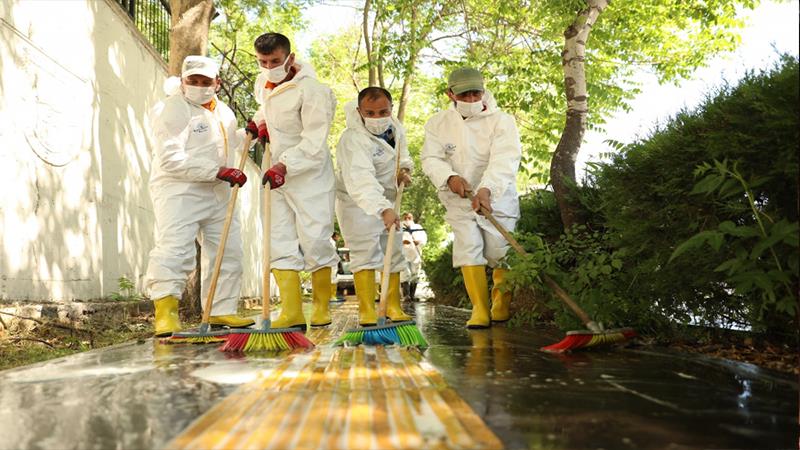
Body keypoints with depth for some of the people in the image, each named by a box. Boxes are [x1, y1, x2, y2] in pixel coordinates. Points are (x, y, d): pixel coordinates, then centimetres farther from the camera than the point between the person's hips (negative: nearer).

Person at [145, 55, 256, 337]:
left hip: (218, 194, 8)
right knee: (174, 248, -18)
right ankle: (165, 312, -16)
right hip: (179, 191, -8)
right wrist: (218, 171, -25)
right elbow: (171, 159, -21)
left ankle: (221, 311, 20)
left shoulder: (223, 111, 16)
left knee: (228, 252, 10)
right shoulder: (172, 110, -10)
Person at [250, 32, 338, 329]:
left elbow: (314, 143, -24)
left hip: (309, 175, -7)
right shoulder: (262, 82, 7)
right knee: (281, 242, 2)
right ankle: (291, 313, 5)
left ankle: (322, 307, 12)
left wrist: (284, 166, -35)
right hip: (276, 173, 7)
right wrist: (260, 121, 11)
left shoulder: (311, 90, -17)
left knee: (315, 240, -6)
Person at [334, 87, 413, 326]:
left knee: (394, 251, 11)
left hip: (387, 200, 8)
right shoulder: (353, 140, -31)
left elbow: (402, 153, 16)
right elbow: (361, 181, -45)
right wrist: (383, 209, -57)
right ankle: (366, 311, -8)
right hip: (357, 201, -7)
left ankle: (393, 306, 22)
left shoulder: (396, 127, -6)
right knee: (365, 252, -14)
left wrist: (404, 169, -6)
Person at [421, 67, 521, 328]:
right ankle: (479, 310, -1)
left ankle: (501, 307, 21)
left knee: (501, 253, -1)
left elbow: (504, 161, -26)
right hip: (459, 200, 2)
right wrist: (450, 177, -30)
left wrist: (486, 189, -43)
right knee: (468, 249, -8)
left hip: (498, 198, -2)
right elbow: (431, 159, -8)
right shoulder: (438, 123, -2)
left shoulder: (502, 121, -12)